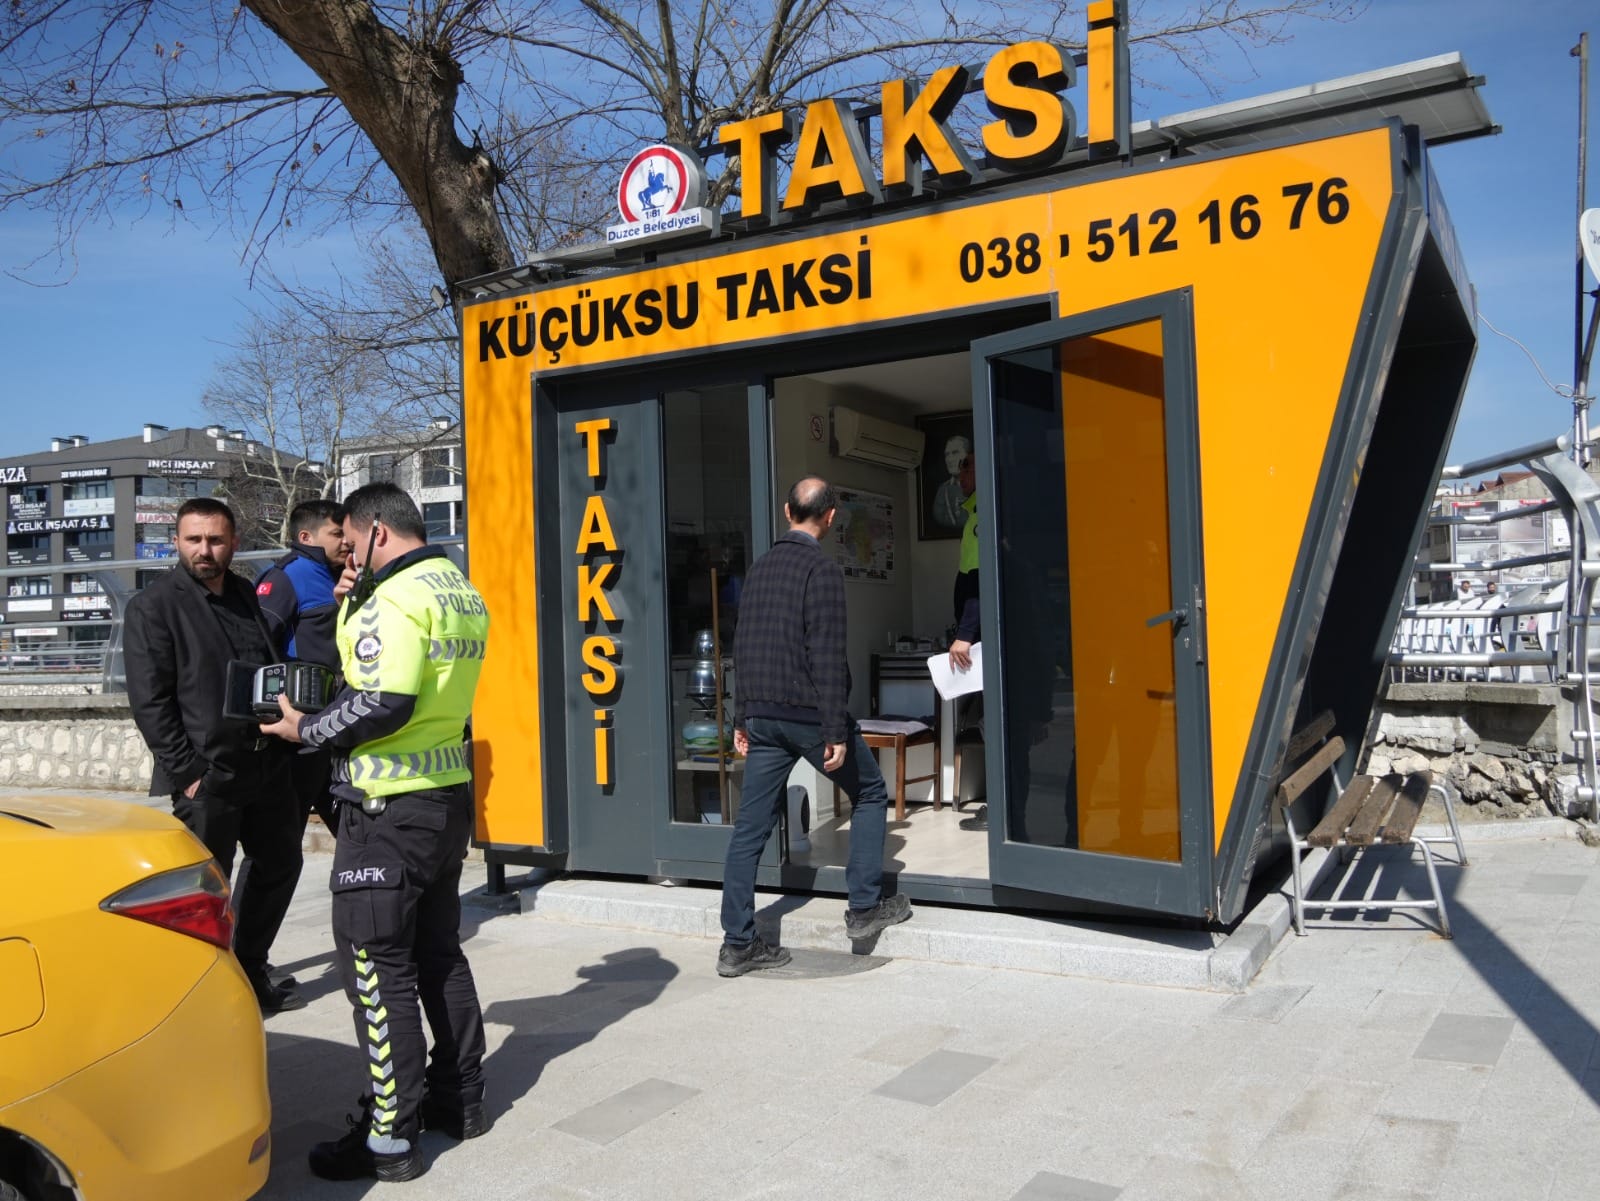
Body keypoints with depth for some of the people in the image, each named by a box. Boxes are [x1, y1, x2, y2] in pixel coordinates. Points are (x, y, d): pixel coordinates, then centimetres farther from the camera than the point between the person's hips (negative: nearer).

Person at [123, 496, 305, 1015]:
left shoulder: (249, 597, 11)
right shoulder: (153, 606, -7)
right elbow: (149, 701, -12)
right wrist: (188, 772, -16)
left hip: (267, 766, 7)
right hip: (206, 776, -7)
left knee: (279, 864, 18)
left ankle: (249, 972, 36)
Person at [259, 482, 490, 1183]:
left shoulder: (396, 597, -17)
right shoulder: (464, 593, 13)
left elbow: (383, 703, -25)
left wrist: (306, 731, -10)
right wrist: (352, 608, 8)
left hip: (389, 807, -9)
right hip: (450, 792, 10)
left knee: (375, 963, -1)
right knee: (438, 950, 18)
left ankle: (389, 1137, 6)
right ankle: (459, 1100, 28)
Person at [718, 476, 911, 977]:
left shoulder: (760, 567, 11)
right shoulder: (822, 569, -11)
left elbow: (742, 646, 14)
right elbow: (827, 655, -17)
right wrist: (836, 733, -15)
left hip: (762, 716, 7)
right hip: (809, 712, -6)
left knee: (750, 827, 7)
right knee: (870, 794, 15)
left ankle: (738, 944, 9)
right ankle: (864, 908, 15)